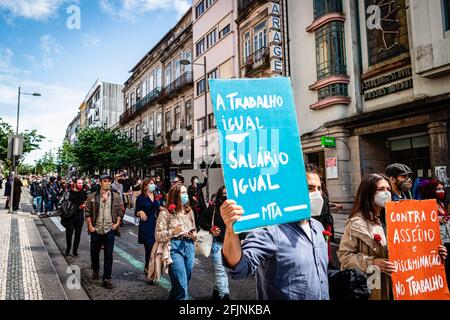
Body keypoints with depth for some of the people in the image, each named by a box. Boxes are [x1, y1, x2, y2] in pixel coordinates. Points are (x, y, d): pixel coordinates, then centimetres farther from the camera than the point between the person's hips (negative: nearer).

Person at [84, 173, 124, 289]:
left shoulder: (116, 197, 1)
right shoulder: (92, 197, -1)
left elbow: (121, 211, 6)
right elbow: (87, 212, 1)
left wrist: (117, 223, -3)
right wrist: (90, 225, -5)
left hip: (109, 230, -1)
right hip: (96, 230, 1)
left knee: (109, 255, 0)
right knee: (94, 253, 17)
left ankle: (107, 279, 10)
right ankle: (95, 270, 46)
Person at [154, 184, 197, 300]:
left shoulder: (189, 211, 11)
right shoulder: (165, 212, -5)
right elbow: (158, 236, -8)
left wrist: (194, 235, -1)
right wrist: (173, 232, -23)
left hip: (189, 247, 6)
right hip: (174, 248, -5)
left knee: (184, 285, 13)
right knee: (182, 286, -8)